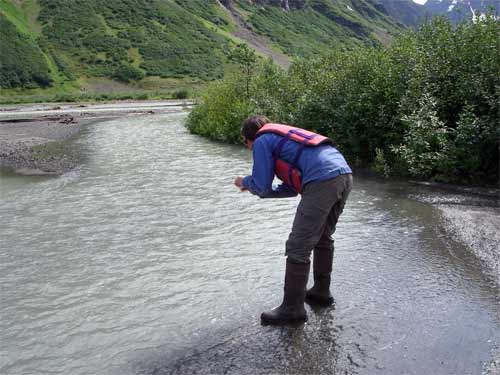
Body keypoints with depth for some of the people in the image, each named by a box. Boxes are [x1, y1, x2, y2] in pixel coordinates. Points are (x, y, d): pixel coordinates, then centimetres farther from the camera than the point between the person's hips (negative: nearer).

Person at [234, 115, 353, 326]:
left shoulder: (262, 141, 9)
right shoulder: (284, 136, 33)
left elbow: (262, 188, 5)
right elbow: (295, 186, 32)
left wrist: (245, 182, 26)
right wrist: (255, 187, 35)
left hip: (322, 181, -9)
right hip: (345, 175, 9)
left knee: (298, 248, -1)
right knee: (323, 238, 24)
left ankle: (292, 309, 7)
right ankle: (321, 292, 37)